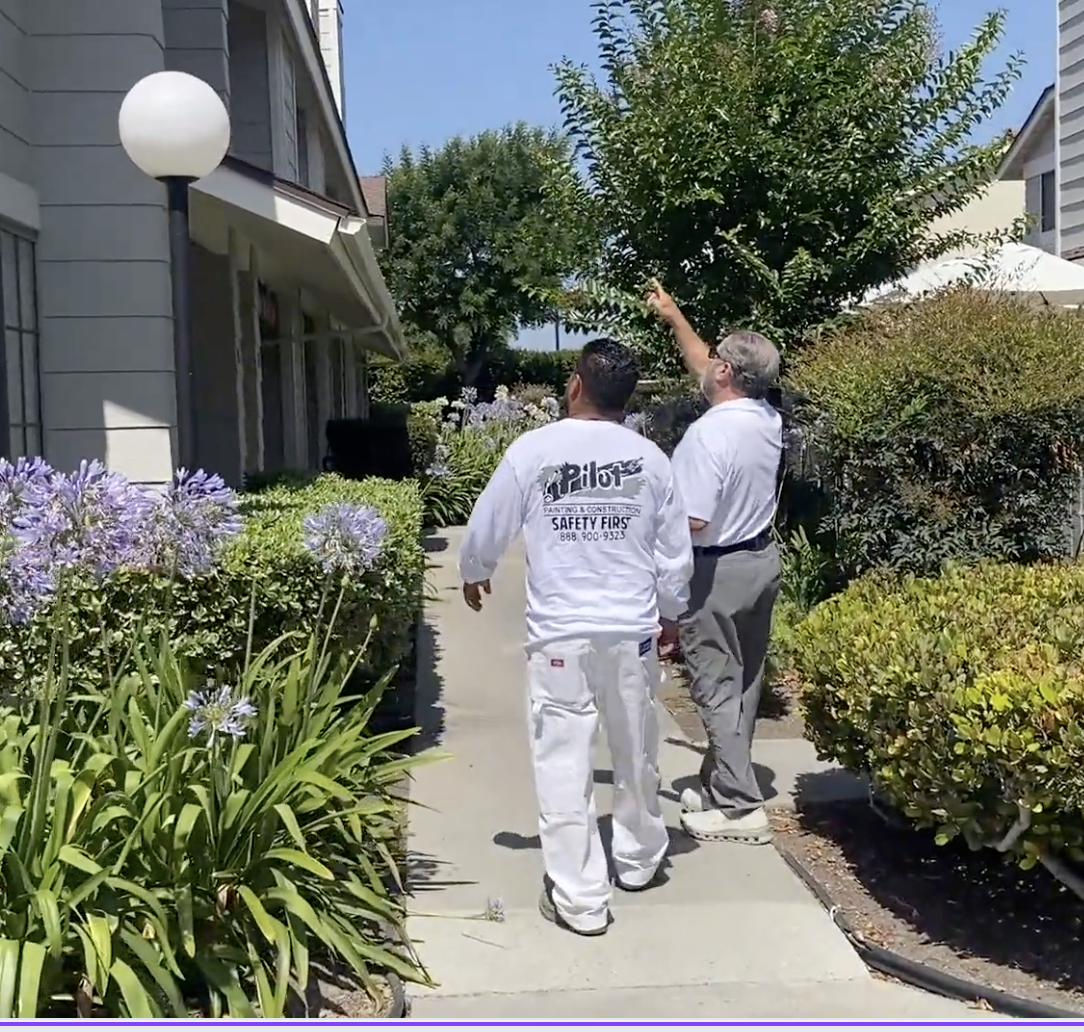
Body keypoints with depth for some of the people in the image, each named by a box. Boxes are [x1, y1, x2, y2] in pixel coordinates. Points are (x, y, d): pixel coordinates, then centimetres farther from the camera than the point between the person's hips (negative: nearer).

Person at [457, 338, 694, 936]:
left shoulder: (532, 450, -7)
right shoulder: (649, 458, -1)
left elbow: (487, 529, 3)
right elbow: (675, 552, 4)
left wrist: (473, 574, 24)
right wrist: (671, 612, 21)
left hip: (558, 632, -3)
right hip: (632, 629, 3)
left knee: (564, 762, 4)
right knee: (636, 753, 19)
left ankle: (579, 899, 8)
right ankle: (640, 862, 38)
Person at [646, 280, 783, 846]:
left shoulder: (707, 434, -24)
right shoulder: (768, 418, 1)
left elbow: (690, 521, -28)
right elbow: (707, 370, 19)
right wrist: (674, 318, 28)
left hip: (715, 571, -8)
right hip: (761, 560, 9)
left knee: (716, 687, 0)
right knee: (744, 681, 16)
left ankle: (739, 806, 2)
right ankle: (719, 783, 29)